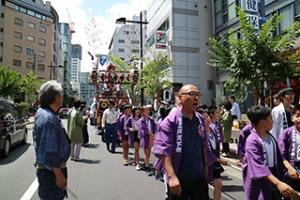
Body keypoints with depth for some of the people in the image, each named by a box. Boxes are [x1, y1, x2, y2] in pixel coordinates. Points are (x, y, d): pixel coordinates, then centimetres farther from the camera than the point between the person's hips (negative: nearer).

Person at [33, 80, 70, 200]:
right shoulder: (49, 118, -26)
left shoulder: (41, 112, 8)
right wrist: (59, 175, -24)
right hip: (51, 170, -10)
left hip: (44, 167, 11)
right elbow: (49, 152, -29)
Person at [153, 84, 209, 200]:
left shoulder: (200, 119, 3)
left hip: (200, 176, 5)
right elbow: (164, 151, -21)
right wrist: (171, 176, -28)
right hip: (179, 178, -5)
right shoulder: (170, 121, -16)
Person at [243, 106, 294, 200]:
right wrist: (278, 183, -38)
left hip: (274, 180, 7)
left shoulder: (271, 137, 2)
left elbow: (278, 158, 11)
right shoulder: (252, 141, -24)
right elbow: (259, 166, -30)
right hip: (259, 185, -7)